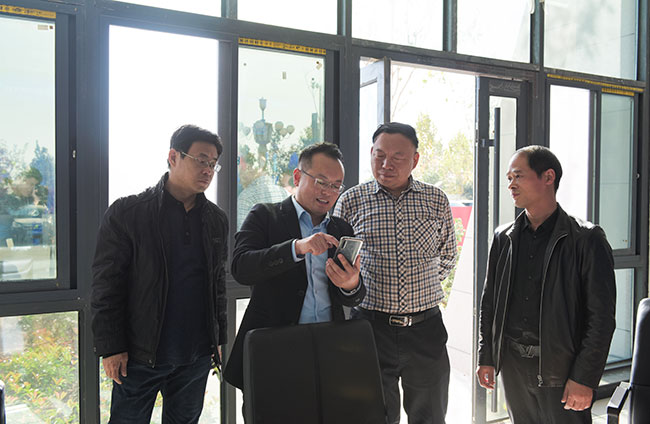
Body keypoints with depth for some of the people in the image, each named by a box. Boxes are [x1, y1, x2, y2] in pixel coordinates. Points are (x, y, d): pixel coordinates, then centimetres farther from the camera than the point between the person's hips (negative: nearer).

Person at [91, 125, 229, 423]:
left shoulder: (216, 220, 7)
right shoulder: (127, 213, -7)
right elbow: (106, 284, -7)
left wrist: (218, 340, 12)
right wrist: (110, 348, -10)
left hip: (196, 355, 4)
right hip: (140, 354, -4)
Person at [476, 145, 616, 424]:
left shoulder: (586, 239, -7)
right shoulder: (503, 238, 6)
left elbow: (601, 315, -9)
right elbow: (489, 303, 11)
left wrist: (584, 378, -12)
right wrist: (486, 358, 8)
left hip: (561, 367, -4)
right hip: (512, 364, 4)